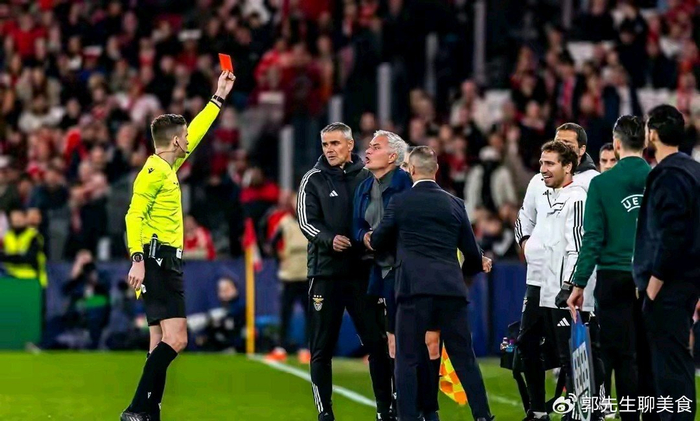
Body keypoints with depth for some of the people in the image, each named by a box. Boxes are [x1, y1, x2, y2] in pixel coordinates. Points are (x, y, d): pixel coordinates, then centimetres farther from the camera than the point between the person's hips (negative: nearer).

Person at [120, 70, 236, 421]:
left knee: (162, 343, 6)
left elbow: (196, 132, 32)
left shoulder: (168, 166, 17)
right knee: (175, 339, -18)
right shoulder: (154, 171, -10)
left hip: (168, 263, 10)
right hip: (156, 261, -10)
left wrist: (218, 98, 37)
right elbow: (134, 215, -17)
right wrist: (137, 258, -26)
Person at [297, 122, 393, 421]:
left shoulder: (367, 177, 7)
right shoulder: (314, 180, 4)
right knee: (322, 348, 1)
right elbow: (307, 222, -3)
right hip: (326, 273, -1)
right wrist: (330, 239, -21)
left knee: (377, 343, 0)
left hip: (363, 272, 1)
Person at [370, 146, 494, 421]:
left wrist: (370, 238, 37)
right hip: (451, 289, 3)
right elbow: (472, 254, 16)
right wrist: (467, 270, 38)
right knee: (464, 357, 10)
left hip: (415, 288, -3)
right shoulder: (454, 204, 12)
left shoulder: (400, 202, 2)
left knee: (407, 359, 2)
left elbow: (378, 242, 13)